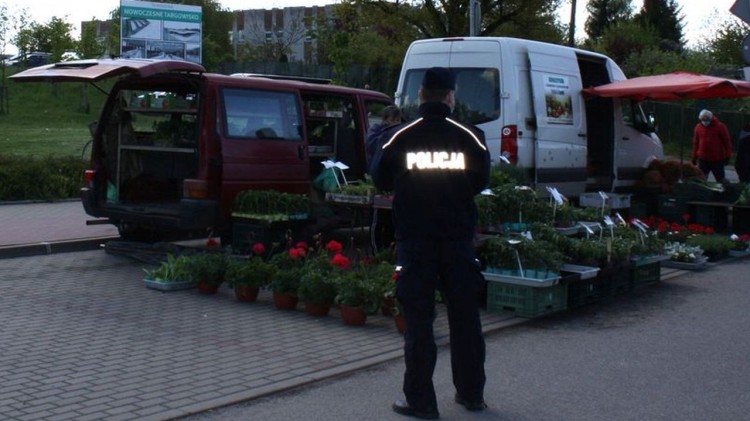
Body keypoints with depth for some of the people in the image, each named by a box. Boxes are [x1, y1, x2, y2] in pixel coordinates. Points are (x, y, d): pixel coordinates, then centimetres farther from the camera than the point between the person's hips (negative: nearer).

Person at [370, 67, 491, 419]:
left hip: (414, 241, -1)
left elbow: (381, 181, 4)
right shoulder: (470, 138, -5)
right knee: (464, 317, 13)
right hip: (458, 238, 2)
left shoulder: (397, 138, -8)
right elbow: (481, 183, 6)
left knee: (418, 319, 4)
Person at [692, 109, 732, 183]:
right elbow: (696, 143, 11)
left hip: (717, 160, -3)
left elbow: (727, 142, -5)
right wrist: (695, 157, 11)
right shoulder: (698, 127, 4)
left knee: (720, 180, 8)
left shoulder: (720, 126, -7)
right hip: (702, 159, 3)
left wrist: (727, 157, -7)